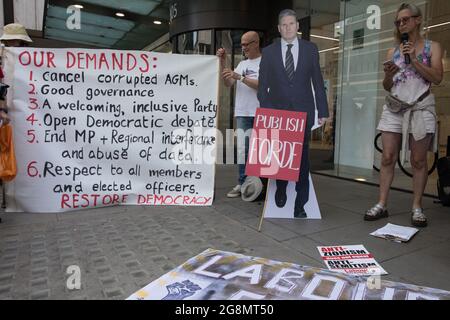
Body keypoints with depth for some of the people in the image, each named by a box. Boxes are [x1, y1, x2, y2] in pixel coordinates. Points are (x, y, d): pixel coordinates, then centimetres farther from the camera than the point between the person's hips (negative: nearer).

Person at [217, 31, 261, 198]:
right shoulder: (242, 64, 20)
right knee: (242, 149, 5)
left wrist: (239, 77, -16)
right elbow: (228, 83, 14)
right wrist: (222, 62, 6)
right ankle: (242, 184, 11)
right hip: (242, 114, 6)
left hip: (259, 115, -5)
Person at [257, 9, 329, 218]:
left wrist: (323, 111, 2)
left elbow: (318, 82, 6)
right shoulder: (268, 52, 6)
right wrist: (266, 111, -5)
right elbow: (263, 85, 5)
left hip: (303, 112, 0)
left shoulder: (310, 49, 7)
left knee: (302, 157, 1)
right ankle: (281, 189, 34)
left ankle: (300, 204, 11)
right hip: (277, 111, 0)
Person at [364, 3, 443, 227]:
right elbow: (387, 87, 12)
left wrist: (413, 59, -11)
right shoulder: (393, 51, 13)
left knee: (418, 160, -1)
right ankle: (381, 205, 1)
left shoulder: (432, 47, 8)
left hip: (420, 108, -2)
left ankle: (417, 207, 7)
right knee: (388, 157, -3)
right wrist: (388, 75, -10)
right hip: (394, 108, 2)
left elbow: (437, 78, -5)